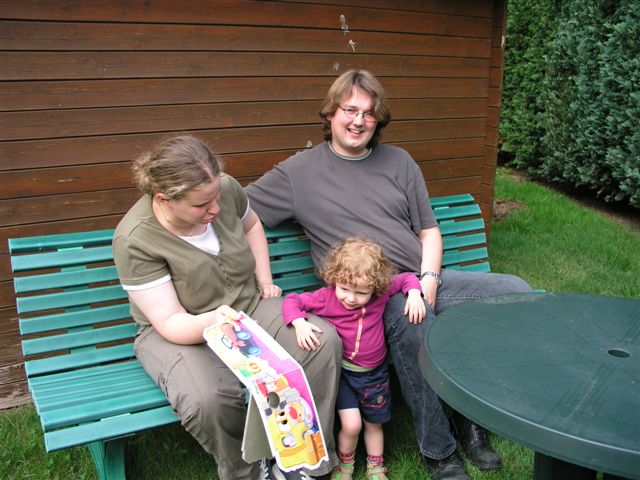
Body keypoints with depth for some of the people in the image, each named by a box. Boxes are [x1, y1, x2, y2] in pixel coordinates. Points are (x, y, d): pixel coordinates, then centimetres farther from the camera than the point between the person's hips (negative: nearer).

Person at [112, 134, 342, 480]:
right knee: (208, 400, -36)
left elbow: (251, 225, 14)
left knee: (325, 342, -20)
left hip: (250, 305, 5)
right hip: (182, 332, -4)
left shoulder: (224, 187, -11)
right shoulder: (135, 241, -25)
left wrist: (265, 280, 6)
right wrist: (211, 322, -44)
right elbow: (170, 323, -23)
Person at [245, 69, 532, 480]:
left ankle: (472, 415, 1)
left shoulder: (399, 162, 16)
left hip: (424, 280, 6)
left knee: (517, 291, -11)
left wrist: (429, 278, -3)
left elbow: (429, 230, 17)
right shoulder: (299, 171, 5)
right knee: (409, 320, -39)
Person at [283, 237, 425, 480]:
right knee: (351, 424, -13)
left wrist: (414, 294, -20)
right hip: (342, 372, -3)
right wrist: (299, 323, -33)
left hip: (374, 373, 3)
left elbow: (406, 278, 0)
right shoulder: (325, 298, -19)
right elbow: (291, 301, -16)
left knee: (374, 424, 19)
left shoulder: (381, 294, -13)